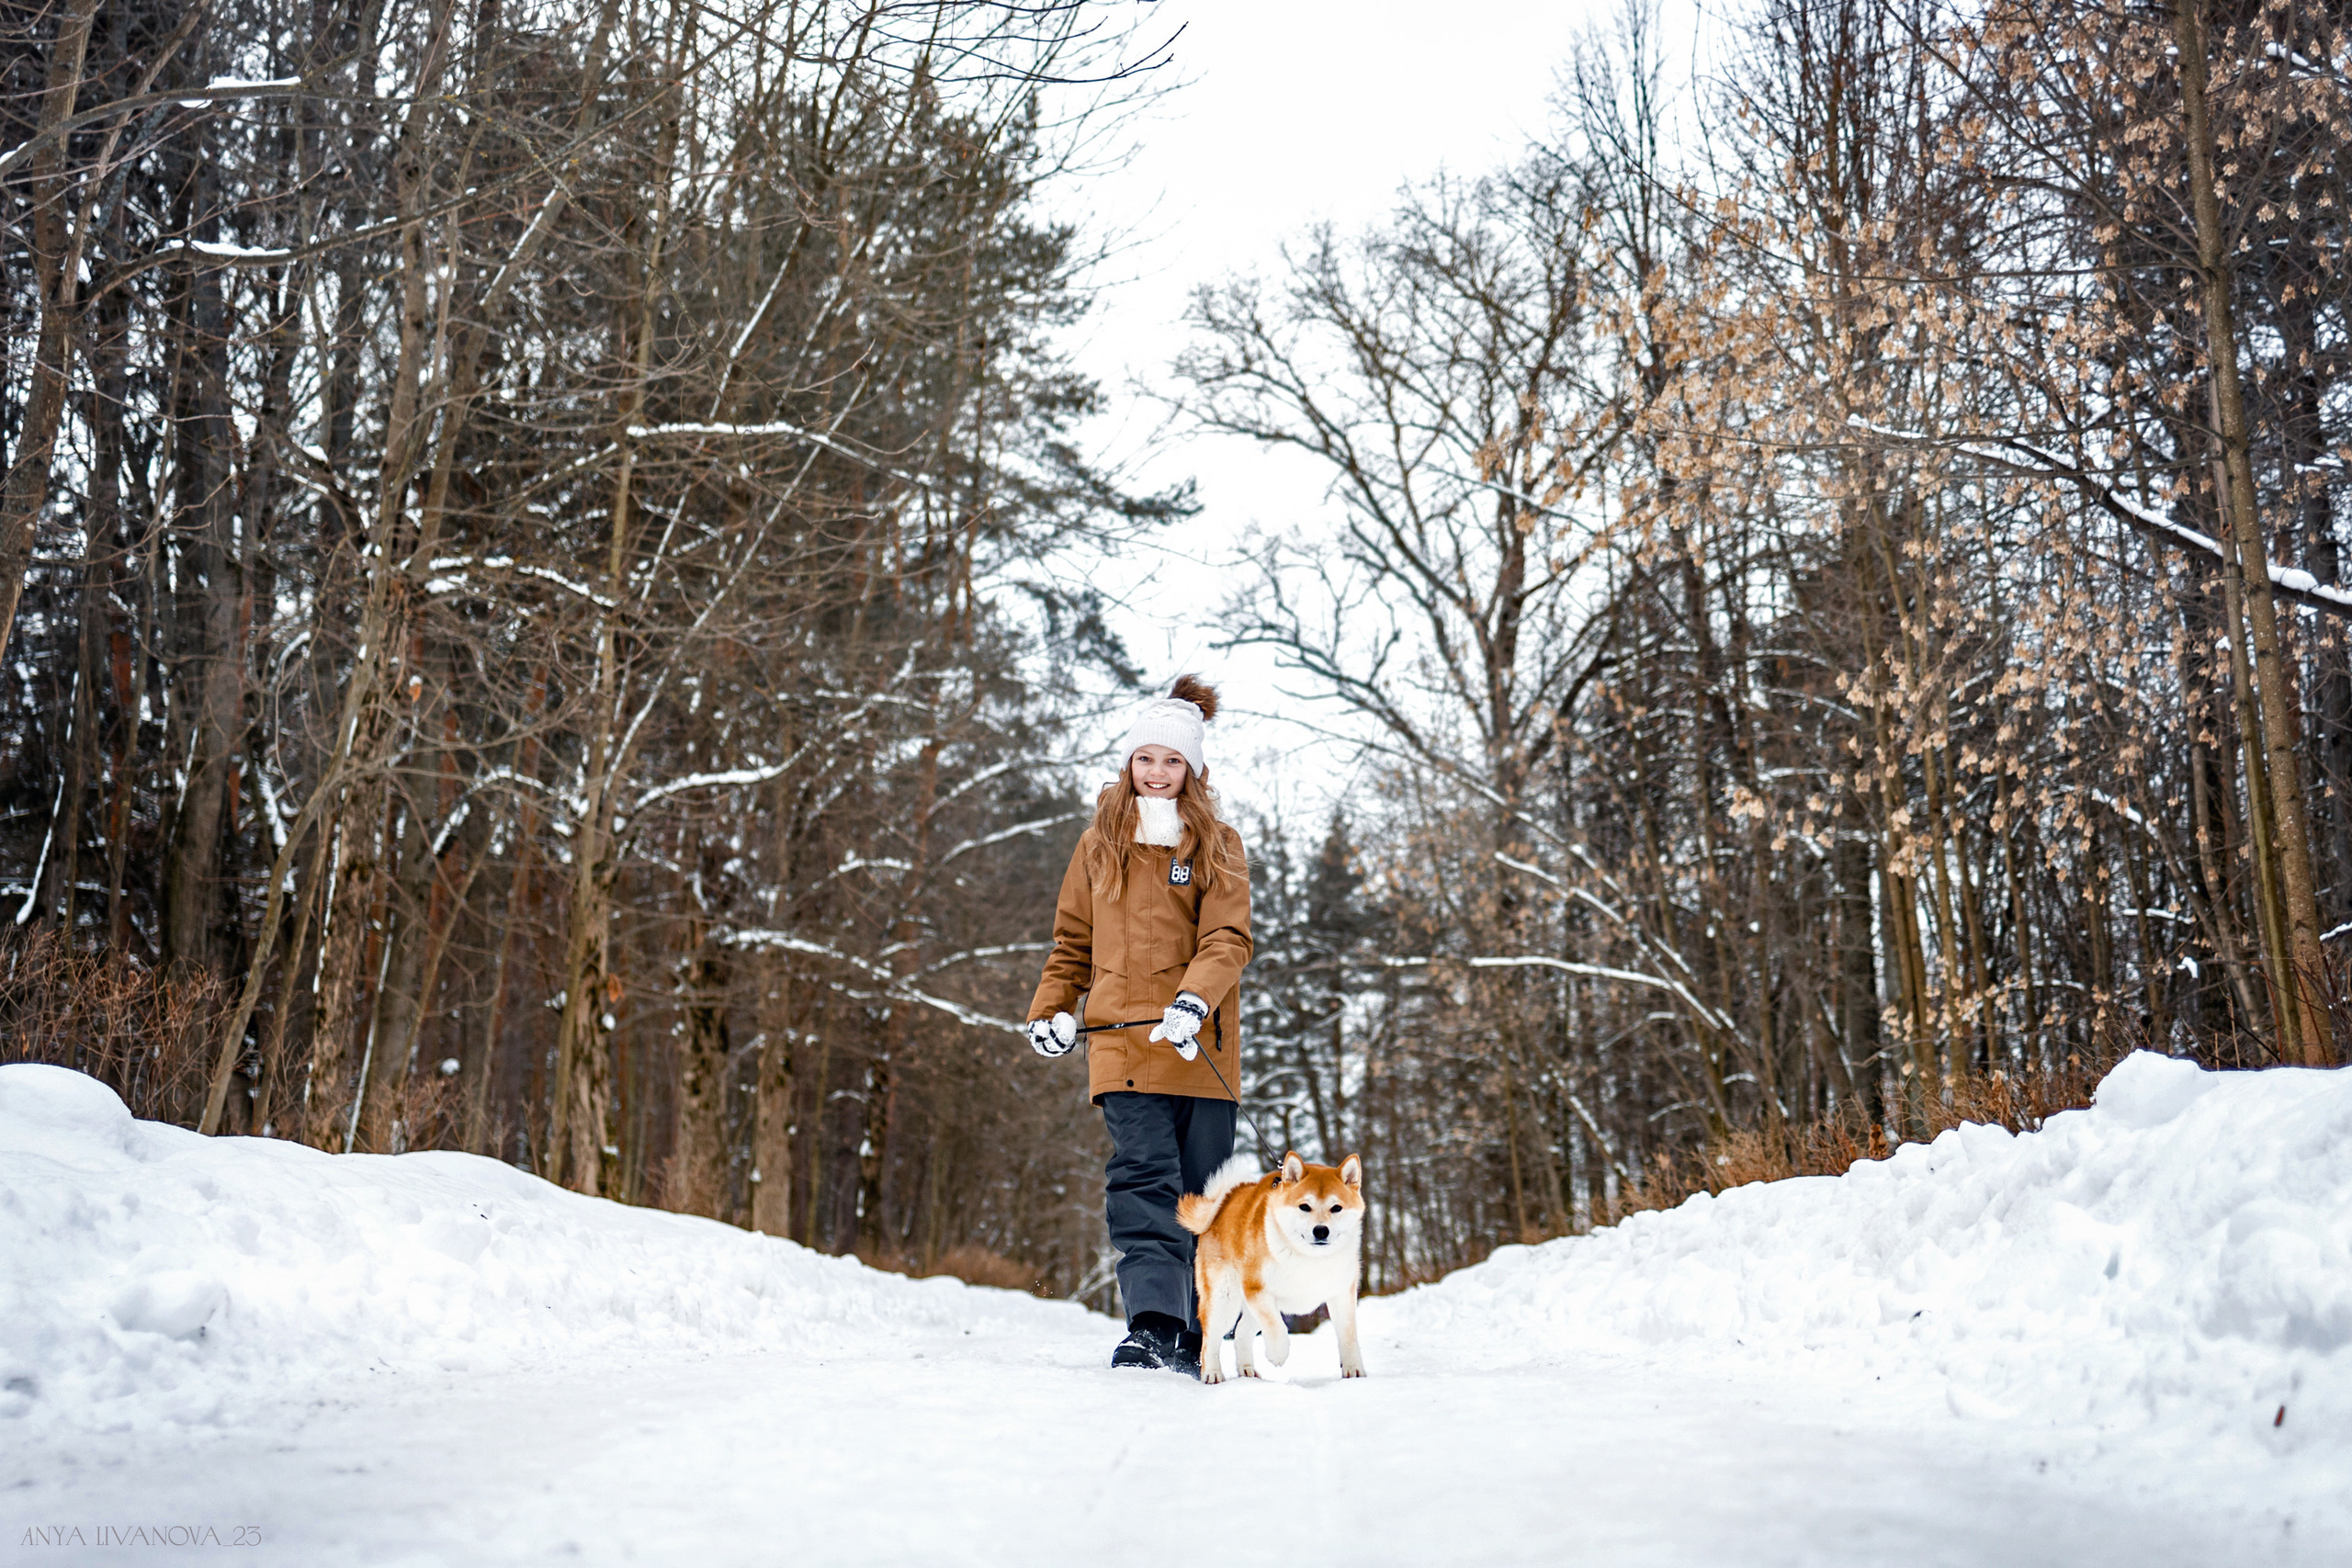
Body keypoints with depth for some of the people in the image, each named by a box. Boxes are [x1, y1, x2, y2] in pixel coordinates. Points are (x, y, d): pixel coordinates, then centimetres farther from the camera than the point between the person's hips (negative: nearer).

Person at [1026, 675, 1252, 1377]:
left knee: (1202, 1193, 4)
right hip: (1122, 1041, 0)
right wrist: (1051, 1008, 5)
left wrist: (1194, 1001, -23)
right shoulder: (1099, 843, 14)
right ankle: (1153, 1325, -22)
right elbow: (1074, 940, 20)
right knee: (1145, 1179, -15)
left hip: (1201, 1046, 0)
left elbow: (1228, 939, -5)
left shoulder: (1217, 846, 7)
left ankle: (1195, 1339, 14)